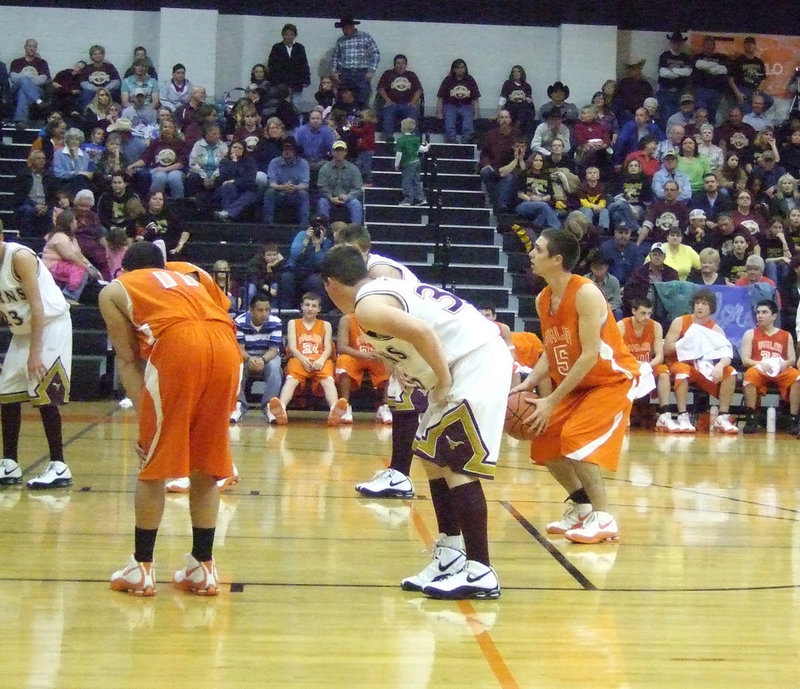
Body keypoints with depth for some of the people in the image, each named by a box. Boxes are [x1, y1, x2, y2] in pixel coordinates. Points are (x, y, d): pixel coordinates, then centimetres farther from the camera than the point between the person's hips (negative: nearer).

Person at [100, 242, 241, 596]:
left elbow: (128, 360, 16)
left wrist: (144, 415, 12)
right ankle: (203, 567, 21)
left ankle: (142, 568, 15)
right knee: (205, 466, 16)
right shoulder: (187, 280, 39)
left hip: (178, 343, -4)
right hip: (226, 344, 4)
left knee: (154, 465, 9)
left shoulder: (115, 290, 26)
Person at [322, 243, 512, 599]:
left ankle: (480, 572, -7)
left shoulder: (366, 307, -11)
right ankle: (449, 556, 20)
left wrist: (444, 380, -16)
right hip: (471, 359, 10)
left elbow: (421, 332, -26)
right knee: (433, 455, 17)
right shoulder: (386, 287, 20)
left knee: (457, 465, -9)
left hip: (476, 362, -10)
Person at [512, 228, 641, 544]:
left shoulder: (585, 294, -25)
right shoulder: (542, 300, 1)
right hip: (577, 384, 9)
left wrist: (552, 401, -29)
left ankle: (603, 519, -16)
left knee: (575, 437, -24)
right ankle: (581, 506, 21)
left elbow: (590, 355, -28)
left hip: (613, 379, -9)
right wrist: (527, 384, -8)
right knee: (543, 441, 5)